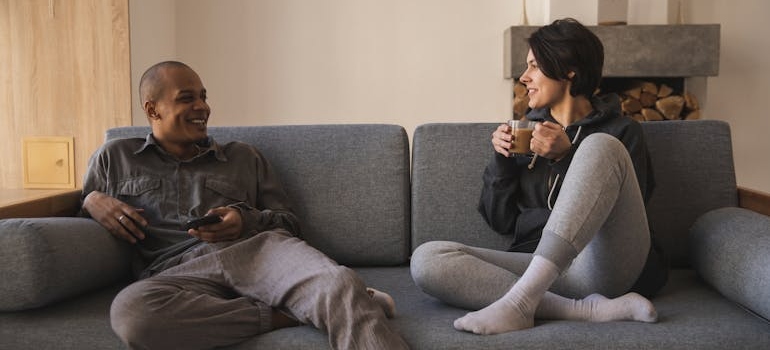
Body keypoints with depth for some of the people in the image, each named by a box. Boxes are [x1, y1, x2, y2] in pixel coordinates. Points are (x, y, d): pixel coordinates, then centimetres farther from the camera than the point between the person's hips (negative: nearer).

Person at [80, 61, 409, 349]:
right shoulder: (114, 158, 24)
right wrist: (92, 201, 6)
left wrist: (246, 220, -2)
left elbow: (289, 223, 21)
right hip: (177, 272, 0)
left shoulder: (243, 156, 24)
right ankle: (286, 315, -26)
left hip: (256, 250, 1)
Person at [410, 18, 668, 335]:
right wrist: (502, 160, 0)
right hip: (538, 267, 3)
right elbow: (501, 221, 15)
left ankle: (519, 301, -35)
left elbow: (622, 212, -3)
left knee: (600, 146, -25)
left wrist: (566, 157, -10)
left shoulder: (620, 131, 9)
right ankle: (588, 309, -29)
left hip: (605, 268, -3)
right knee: (426, 259, -20)